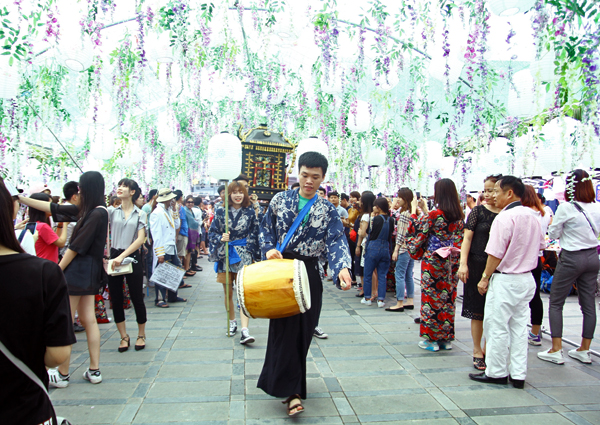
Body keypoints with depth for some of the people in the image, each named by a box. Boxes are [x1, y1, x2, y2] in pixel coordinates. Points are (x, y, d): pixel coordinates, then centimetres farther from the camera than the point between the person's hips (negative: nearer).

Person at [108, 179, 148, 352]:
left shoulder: (140, 214, 2)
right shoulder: (112, 212, 6)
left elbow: (140, 239, -7)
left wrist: (122, 256, -16)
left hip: (132, 257, -2)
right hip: (114, 257, 2)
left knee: (137, 298, 4)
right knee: (116, 299, 6)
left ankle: (141, 335, 20)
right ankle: (124, 336, 20)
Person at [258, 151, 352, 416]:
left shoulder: (327, 210, 2)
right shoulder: (280, 200, 4)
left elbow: (336, 241, -11)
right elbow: (266, 228, 9)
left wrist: (342, 267, -29)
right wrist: (269, 248, -11)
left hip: (309, 274, 1)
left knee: (303, 330, 6)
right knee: (286, 328, -7)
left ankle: (288, 384, 26)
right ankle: (292, 391, -3)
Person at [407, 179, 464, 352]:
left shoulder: (434, 215, -16)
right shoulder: (459, 216, 4)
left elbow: (419, 232, -6)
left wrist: (415, 214, 8)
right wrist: (425, 211, 19)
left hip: (433, 261, -6)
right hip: (451, 262, 6)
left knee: (431, 298, 4)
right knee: (448, 298, 12)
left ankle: (431, 339, 11)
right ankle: (446, 338, 21)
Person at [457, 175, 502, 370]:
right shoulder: (478, 211, -1)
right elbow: (467, 237, -4)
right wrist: (463, 263, -13)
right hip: (478, 264, -2)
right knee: (478, 310, 4)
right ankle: (477, 350, 15)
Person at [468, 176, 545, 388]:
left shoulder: (504, 217, -19)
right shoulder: (532, 216, 7)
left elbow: (495, 254, -20)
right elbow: (540, 245, 18)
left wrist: (485, 278, -10)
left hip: (505, 280, -8)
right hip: (527, 279, 8)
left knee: (497, 327, 4)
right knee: (519, 326, 13)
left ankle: (496, 373, 14)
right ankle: (518, 374, 19)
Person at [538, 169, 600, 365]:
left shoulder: (566, 208, -15)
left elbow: (553, 233, -6)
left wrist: (553, 224, 13)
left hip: (571, 258, -6)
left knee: (556, 303, 4)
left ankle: (556, 350, 4)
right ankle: (584, 350, 21)